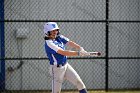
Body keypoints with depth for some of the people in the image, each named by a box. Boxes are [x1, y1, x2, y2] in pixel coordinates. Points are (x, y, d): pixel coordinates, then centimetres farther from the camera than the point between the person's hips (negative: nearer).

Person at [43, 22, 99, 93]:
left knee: (79, 82, 0)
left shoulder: (59, 37, 3)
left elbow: (70, 43, -9)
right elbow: (63, 52, -29)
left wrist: (80, 48, -28)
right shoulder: (48, 43, -21)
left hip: (66, 65, 7)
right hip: (57, 69, -7)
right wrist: (78, 53, -33)